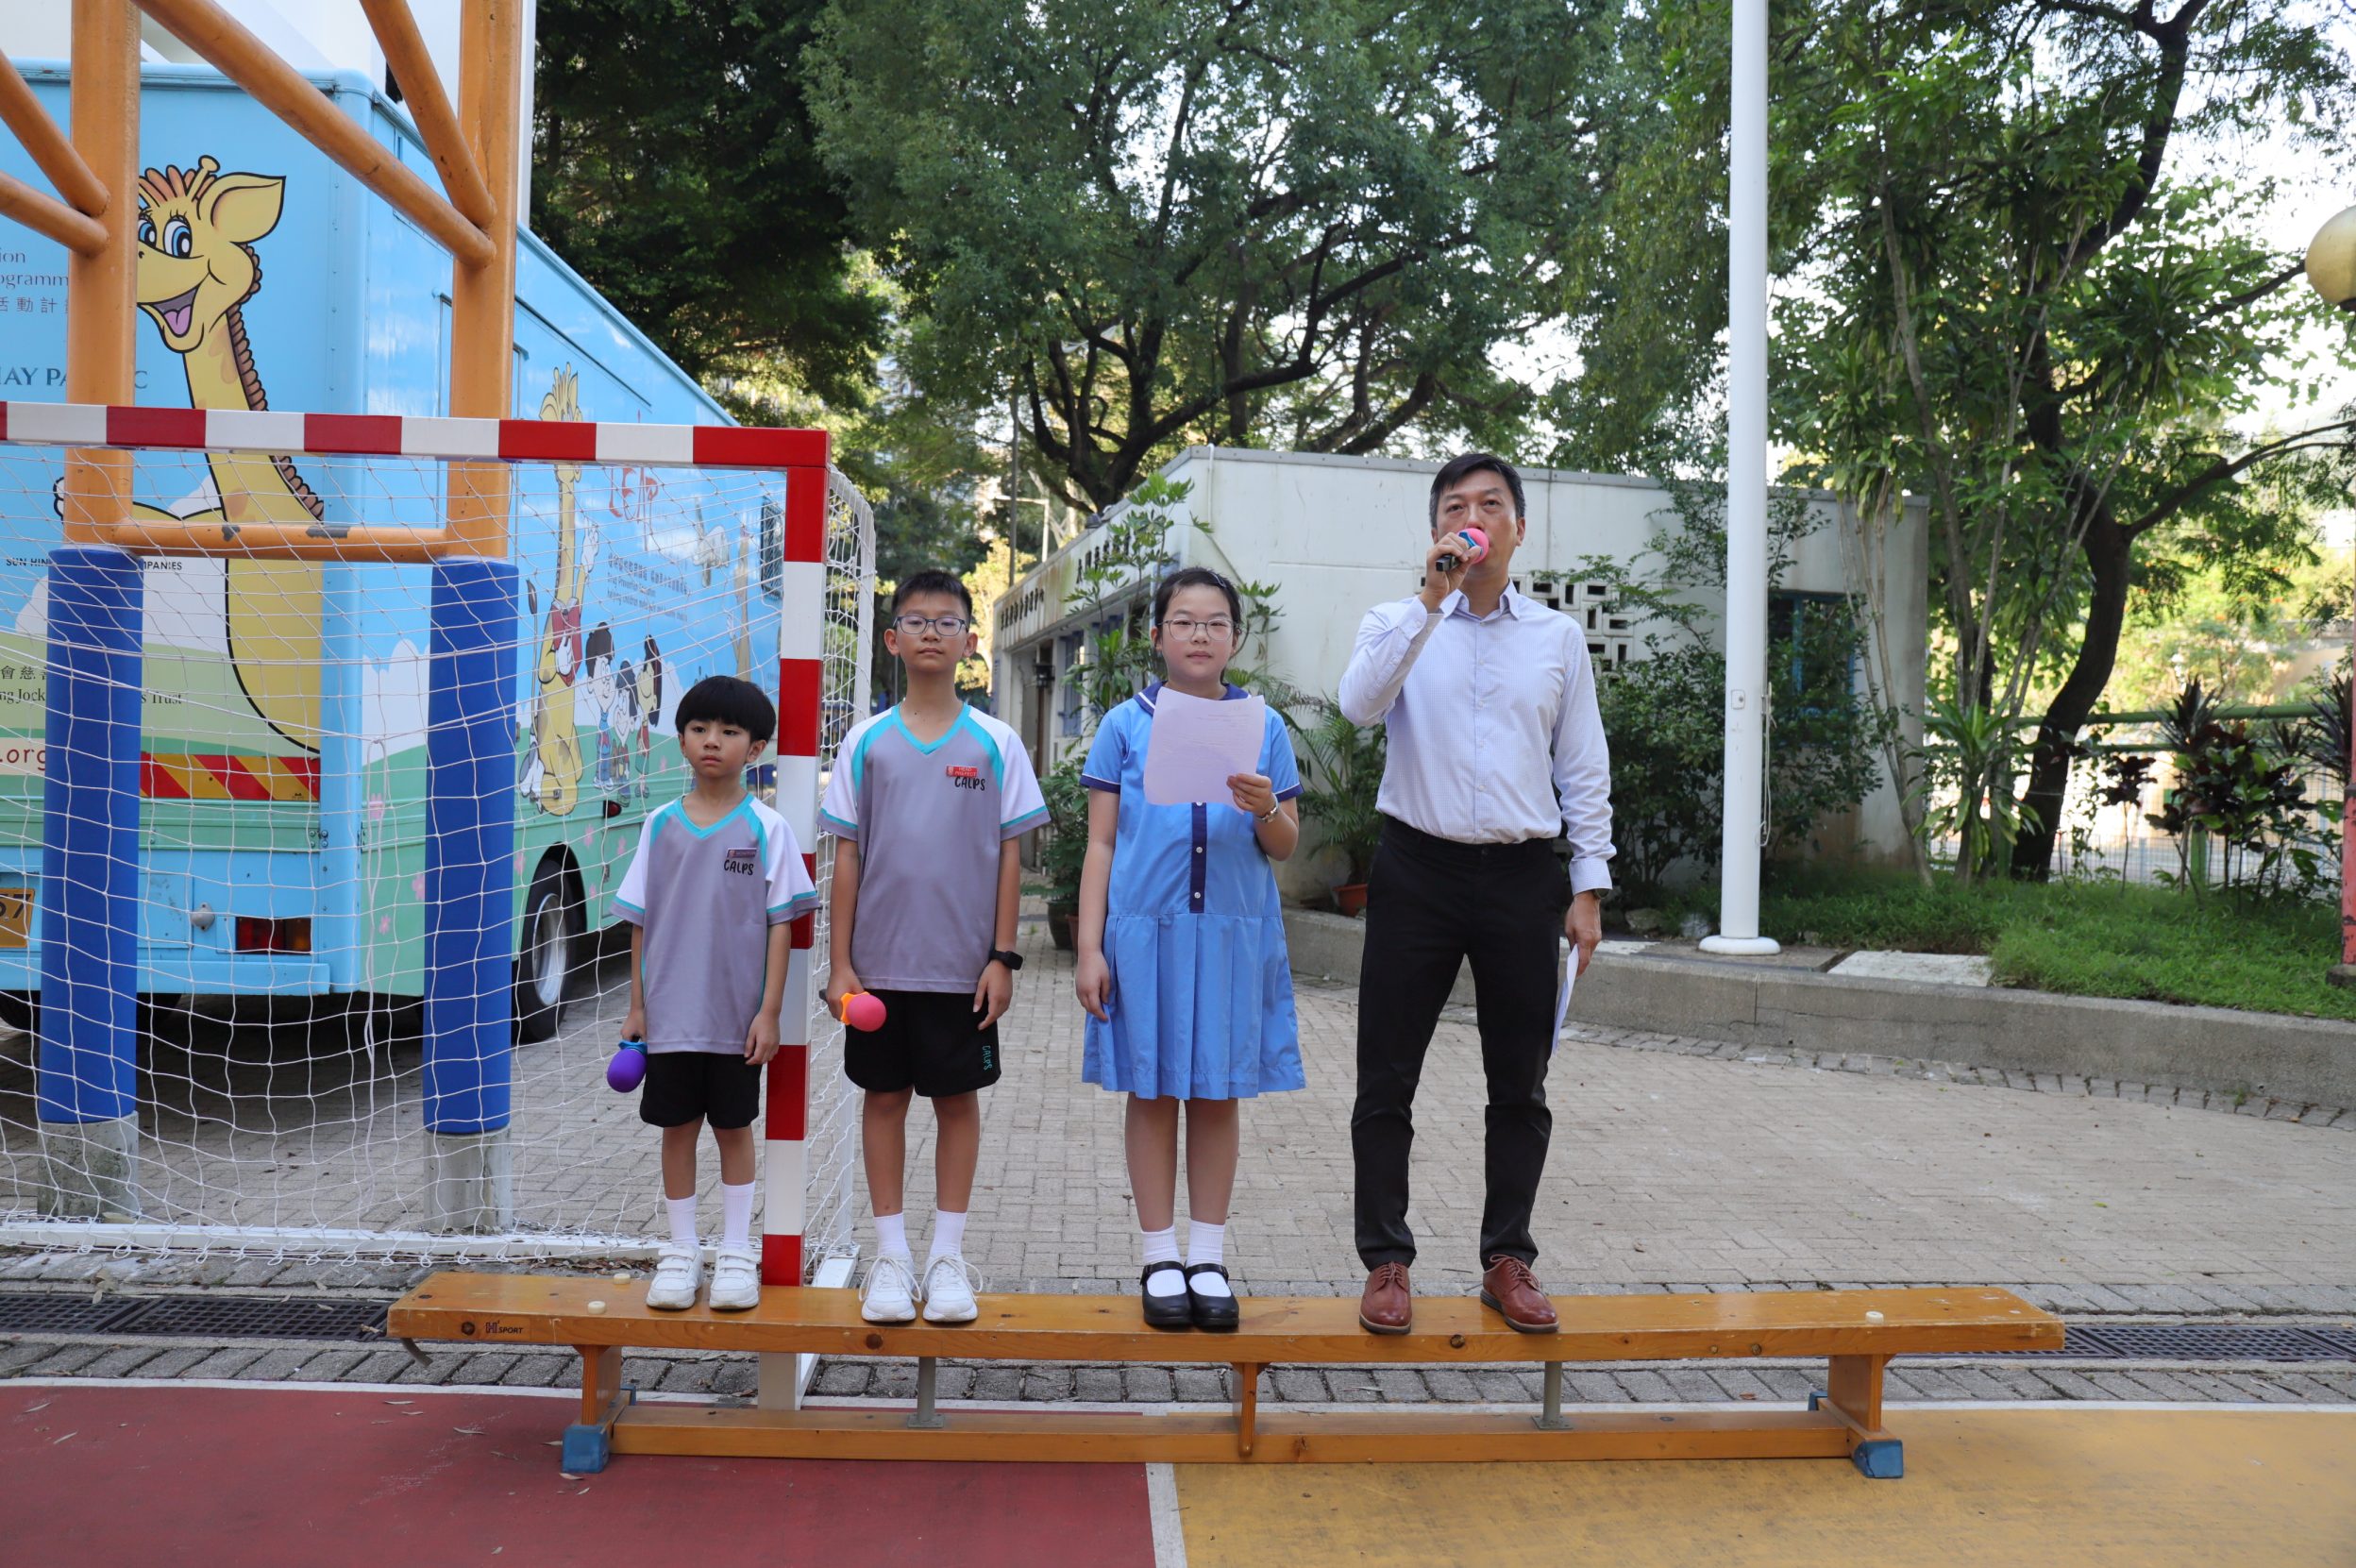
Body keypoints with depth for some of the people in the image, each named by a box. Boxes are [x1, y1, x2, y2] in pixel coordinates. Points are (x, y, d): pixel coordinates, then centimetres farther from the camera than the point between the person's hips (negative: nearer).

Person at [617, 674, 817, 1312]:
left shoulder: (766, 828, -5)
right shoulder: (660, 824, 3)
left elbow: (780, 924, -5)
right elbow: (641, 923, 7)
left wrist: (769, 1012, -9)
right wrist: (637, 1007, 5)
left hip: (738, 1015, -2)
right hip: (671, 1014, 2)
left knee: (734, 1128, 9)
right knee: (678, 1128, 9)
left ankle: (736, 1253, 21)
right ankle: (681, 1253, 23)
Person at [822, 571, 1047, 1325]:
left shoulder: (995, 744, 0)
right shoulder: (867, 741, 2)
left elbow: (1009, 855, 1)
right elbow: (847, 853, 3)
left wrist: (1003, 957, -4)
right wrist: (840, 961, -1)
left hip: (963, 963, -1)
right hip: (881, 959, 1)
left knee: (958, 1097, 7)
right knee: (885, 1095, 8)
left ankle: (947, 1255, 19)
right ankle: (891, 1256, 20)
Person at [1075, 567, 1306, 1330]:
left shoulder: (1262, 727, 8)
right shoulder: (1126, 724, 5)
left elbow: (1286, 847, 9)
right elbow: (1101, 844, 5)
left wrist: (1266, 810, -14)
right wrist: (1089, 948, -1)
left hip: (1235, 931, 1)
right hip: (1146, 927, -1)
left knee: (1219, 1093, 7)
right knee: (1152, 1092, 4)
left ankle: (1208, 1257, 18)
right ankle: (1161, 1259, 16)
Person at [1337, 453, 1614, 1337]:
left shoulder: (1559, 637, 9)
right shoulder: (1398, 624, 4)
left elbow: (1584, 769, 9)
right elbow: (1359, 704, -17)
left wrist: (1589, 886, 3)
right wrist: (1431, 600, -21)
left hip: (1522, 876, 2)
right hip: (1418, 870, -1)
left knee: (1520, 1085, 8)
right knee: (1388, 1081, 1)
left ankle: (1507, 1261, 22)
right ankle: (1386, 1263, 13)